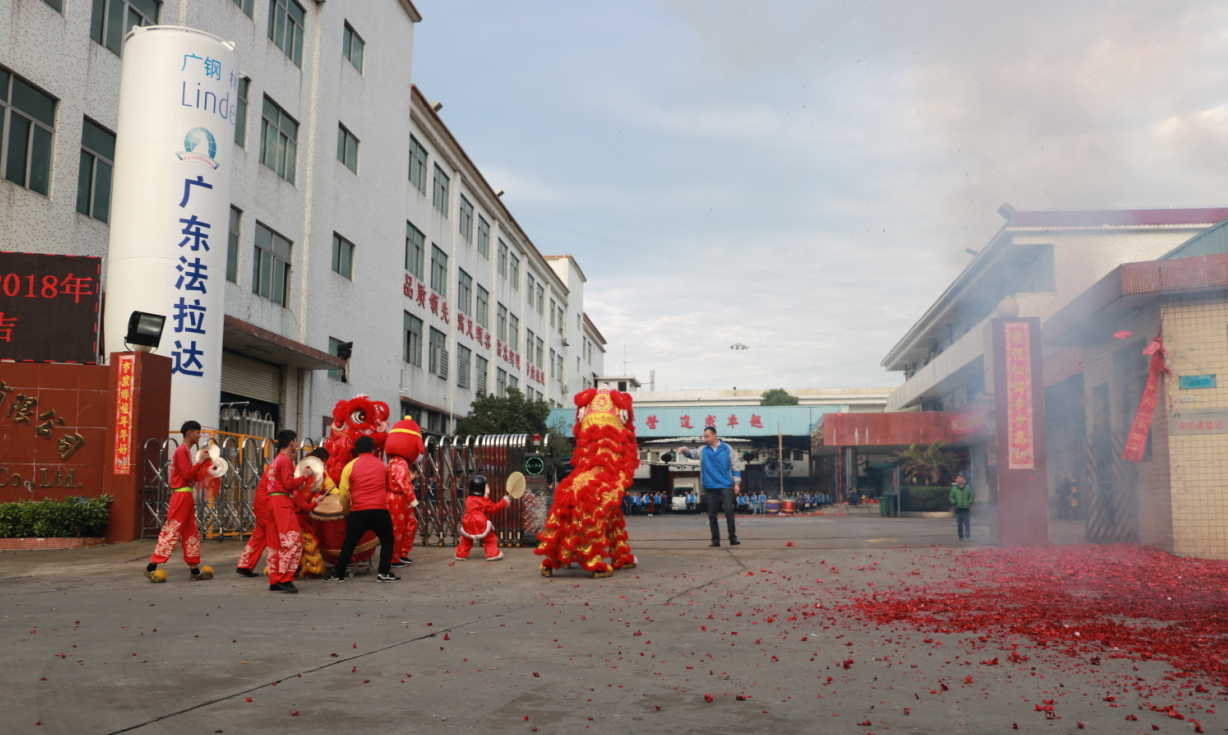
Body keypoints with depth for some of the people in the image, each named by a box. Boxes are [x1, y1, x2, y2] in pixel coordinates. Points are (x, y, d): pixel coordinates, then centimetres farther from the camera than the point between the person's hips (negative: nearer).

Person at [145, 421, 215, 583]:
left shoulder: (186, 451, 18)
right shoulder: (182, 450, -11)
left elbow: (193, 476, 16)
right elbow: (187, 474, -19)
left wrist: (207, 468, 8)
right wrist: (201, 462, -15)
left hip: (186, 496, 10)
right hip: (181, 496, -10)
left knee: (191, 533, 11)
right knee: (172, 531, -9)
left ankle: (194, 570, 15)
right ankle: (151, 567, -6)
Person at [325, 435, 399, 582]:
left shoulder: (350, 466, 4)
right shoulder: (382, 465, 12)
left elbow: (343, 493, 2)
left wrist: (346, 511, 16)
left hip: (358, 512, 0)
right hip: (380, 511, 0)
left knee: (349, 543, 9)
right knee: (388, 541, 13)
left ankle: (338, 574, 11)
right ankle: (384, 573, 5)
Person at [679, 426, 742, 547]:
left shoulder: (727, 448, 1)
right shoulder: (703, 450, 7)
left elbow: (734, 466, 3)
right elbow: (692, 454, -5)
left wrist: (737, 483, -1)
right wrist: (684, 450, -28)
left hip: (726, 486, -2)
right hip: (710, 487, 3)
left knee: (729, 511, -9)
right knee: (712, 515, 4)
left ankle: (733, 537, 0)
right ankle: (715, 540, 12)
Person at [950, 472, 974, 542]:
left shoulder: (968, 487, 5)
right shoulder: (954, 488, 4)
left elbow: (971, 495, 11)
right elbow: (951, 497, 8)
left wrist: (970, 502, -2)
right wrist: (954, 502, -8)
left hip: (966, 509, 0)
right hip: (958, 509, 1)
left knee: (967, 523, -5)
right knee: (959, 524, 3)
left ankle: (968, 536, -3)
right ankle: (961, 537, 12)